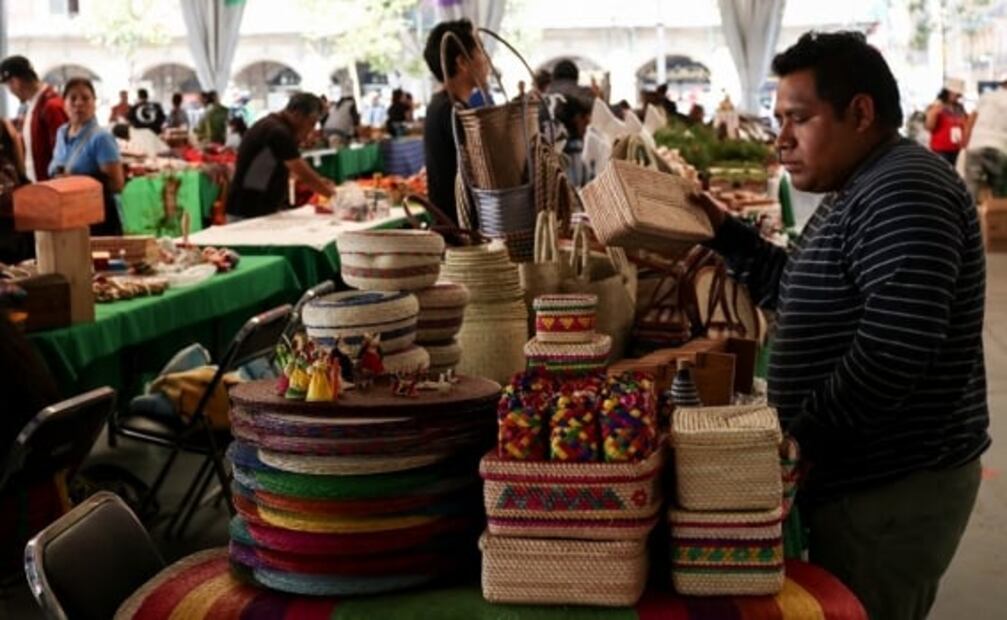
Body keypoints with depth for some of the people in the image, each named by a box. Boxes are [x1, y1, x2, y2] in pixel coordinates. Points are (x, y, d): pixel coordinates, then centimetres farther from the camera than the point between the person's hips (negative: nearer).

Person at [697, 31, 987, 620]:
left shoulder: (904, 192, -20)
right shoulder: (860, 194, 15)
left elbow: (892, 354, -28)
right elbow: (803, 293, 23)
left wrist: (799, 442, -20)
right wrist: (726, 232, 13)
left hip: (893, 489, -10)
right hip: (862, 477, 10)